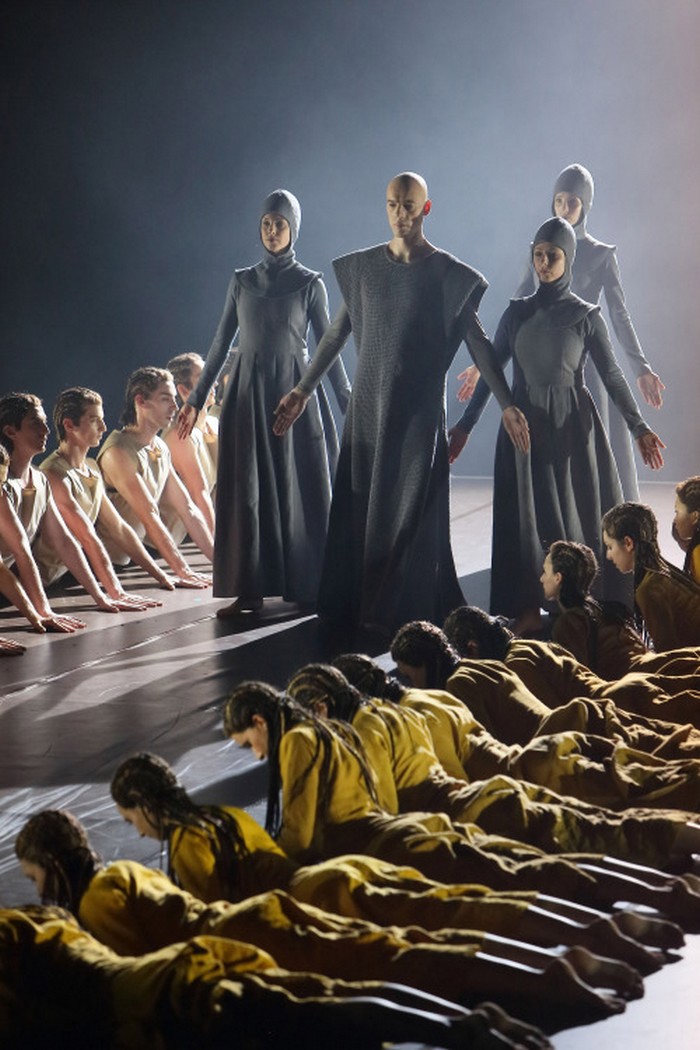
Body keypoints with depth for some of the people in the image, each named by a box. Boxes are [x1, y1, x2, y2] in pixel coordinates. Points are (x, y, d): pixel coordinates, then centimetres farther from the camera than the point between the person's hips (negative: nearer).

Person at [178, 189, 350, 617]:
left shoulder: (310, 284, 2)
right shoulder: (242, 281, 9)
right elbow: (221, 342, 12)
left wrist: (347, 401, -2)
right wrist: (196, 399, 10)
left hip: (294, 389, -3)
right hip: (247, 390, 3)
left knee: (300, 487, 0)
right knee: (247, 489, 0)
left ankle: (307, 585, 9)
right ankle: (249, 590, 3)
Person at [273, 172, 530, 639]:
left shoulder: (448, 274, -4)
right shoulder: (362, 266, 7)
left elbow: (478, 341, -3)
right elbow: (338, 333, 13)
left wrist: (507, 403, -9)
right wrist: (304, 389, 11)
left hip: (418, 406, -4)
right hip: (368, 402, 4)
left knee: (409, 507, -3)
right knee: (357, 505, 6)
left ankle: (406, 610, 6)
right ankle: (353, 605, 15)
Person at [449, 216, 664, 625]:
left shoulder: (586, 316, 0)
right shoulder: (518, 313, 7)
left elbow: (612, 374, 1)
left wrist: (639, 428, -4)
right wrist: (465, 427, 8)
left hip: (571, 426, -2)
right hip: (525, 425, 2)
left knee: (577, 512, 1)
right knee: (525, 516, 0)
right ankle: (527, 611, 5)